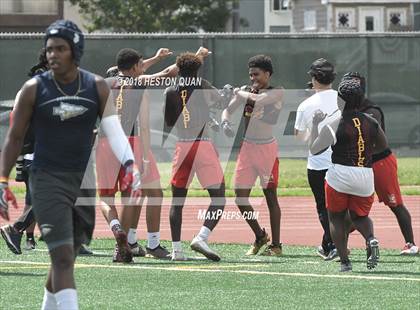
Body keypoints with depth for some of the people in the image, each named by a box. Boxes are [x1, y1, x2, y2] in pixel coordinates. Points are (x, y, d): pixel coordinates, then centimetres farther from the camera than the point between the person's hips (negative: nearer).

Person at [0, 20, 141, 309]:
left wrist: (130, 163, -25)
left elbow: (113, 128, -8)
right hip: (48, 180, -3)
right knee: (62, 256, -16)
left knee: (66, 257, 14)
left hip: (84, 180, 3)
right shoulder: (34, 89, -3)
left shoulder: (97, 87, 2)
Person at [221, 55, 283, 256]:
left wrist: (238, 92, -8)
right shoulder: (246, 91, 9)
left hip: (266, 147, -5)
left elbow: (257, 100, -25)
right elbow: (228, 109, 11)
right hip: (247, 147, 5)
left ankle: (275, 245, 5)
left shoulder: (276, 93, -8)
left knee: (270, 196, -1)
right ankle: (260, 236, 20)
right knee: (240, 198, 1)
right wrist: (225, 122, -11)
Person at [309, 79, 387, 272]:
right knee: (360, 216, 21)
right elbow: (382, 146, 20)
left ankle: (344, 261, 2)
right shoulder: (371, 122, 6)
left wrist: (315, 124, 6)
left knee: (336, 218, 13)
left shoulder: (333, 125, -8)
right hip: (365, 176, 4)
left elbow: (314, 149, -3)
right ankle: (371, 239, -13)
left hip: (340, 175, -4)